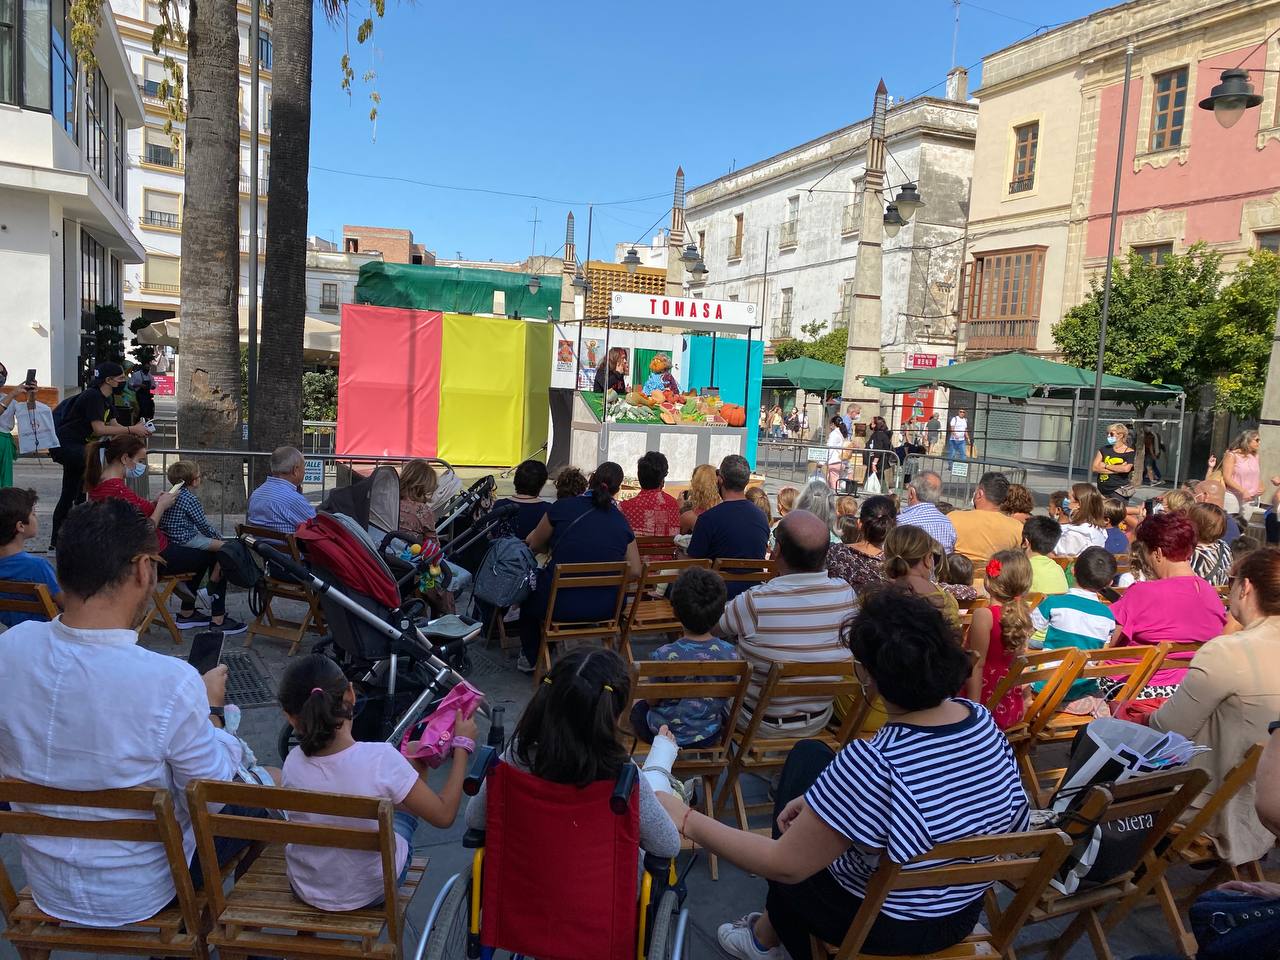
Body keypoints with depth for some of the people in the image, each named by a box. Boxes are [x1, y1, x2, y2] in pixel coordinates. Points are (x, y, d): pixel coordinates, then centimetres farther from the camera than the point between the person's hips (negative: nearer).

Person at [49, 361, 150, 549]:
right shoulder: (93, 396, -19)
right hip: (64, 445, -10)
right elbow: (99, 429, -25)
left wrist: (136, 432, -4)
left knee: (68, 494, 13)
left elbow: (111, 426, 11)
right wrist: (131, 430, -23)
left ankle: (56, 541, 22)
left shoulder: (103, 398, 11)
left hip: (73, 447, 10)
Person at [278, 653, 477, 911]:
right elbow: (444, 815, -18)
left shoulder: (293, 764, -20)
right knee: (416, 756, 14)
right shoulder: (381, 759, -30)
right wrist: (463, 744, -7)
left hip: (307, 890, 3)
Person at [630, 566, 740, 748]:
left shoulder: (662, 656, -30)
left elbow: (652, 701, -14)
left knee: (637, 702, 28)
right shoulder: (730, 653, -21)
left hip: (664, 733, -3)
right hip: (709, 735, 3)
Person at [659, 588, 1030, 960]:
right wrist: (823, 802, -1)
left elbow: (785, 866, -28)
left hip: (882, 927, -6)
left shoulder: (872, 763, -36)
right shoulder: (983, 721, -14)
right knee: (808, 755, 18)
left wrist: (686, 820, -20)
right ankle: (775, 925, 36)